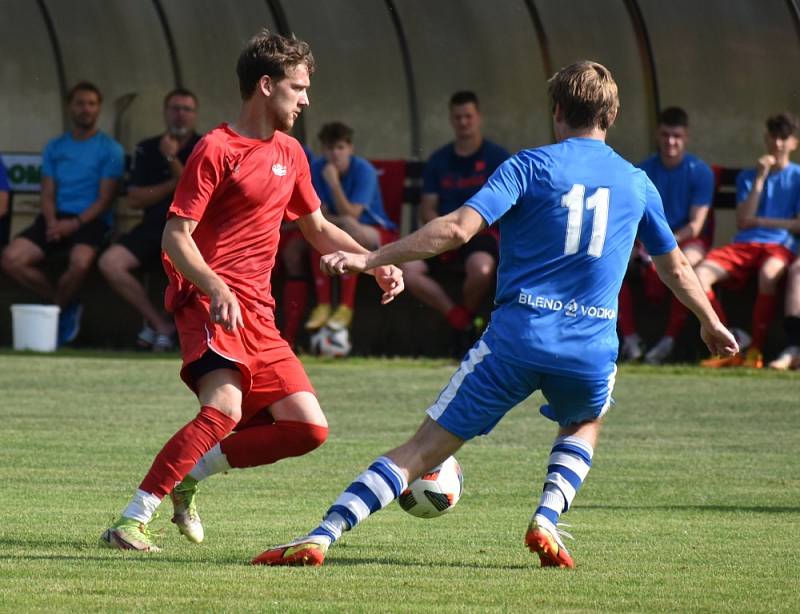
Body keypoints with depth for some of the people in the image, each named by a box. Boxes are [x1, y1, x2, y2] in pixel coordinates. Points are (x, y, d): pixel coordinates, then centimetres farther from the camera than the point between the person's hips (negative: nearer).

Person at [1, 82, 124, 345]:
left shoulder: (110, 150, 2)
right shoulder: (54, 148, 15)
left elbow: (105, 199, -4)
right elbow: (48, 194, 10)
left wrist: (75, 223, -18)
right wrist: (52, 222, -11)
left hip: (90, 219, -4)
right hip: (57, 218, 4)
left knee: (80, 262, -37)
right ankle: (65, 305, -2)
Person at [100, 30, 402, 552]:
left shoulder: (289, 153, 18)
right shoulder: (216, 150, -6)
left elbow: (316, 228, 32)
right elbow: (176, 235, -11)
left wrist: (376, 264, 20)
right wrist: (215, 288, -28)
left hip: (259, 313, 8)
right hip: (212, 302, -8)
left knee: (309, 428, 1)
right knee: (224, 410, -29)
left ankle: (191, 475, 10)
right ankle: (131, 523, -28)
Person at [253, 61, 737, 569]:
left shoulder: (531, 166, 2)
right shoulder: (637, 183, 13)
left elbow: (459, 228, -11)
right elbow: (675, 266, 26)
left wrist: (371, 259, -10)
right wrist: (711, 322, 44)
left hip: (517, 337, -2)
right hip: (592, 349, 2)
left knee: (428, 445, 1)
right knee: (583, 426, 35)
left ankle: (322, 536, -9)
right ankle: (547, 518, 10)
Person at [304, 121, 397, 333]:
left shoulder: (364, 170, -18)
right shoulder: (317, 169, -6)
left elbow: (351, 215, -26)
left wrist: (334, 182, -33)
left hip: (378, 232, -4)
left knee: (350, 228, -36)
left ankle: (345, 307, -35)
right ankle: (322, 305, -27)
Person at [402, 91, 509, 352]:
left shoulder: (497, 157, 4)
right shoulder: (439, 160, 16)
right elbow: (427, 208, 14)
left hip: (483, 233, -4)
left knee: (482, 267, -40)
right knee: (408, 269, -24)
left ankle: (465, 316, -6)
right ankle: (460, 320, -10)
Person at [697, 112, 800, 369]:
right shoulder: (747, 177, 20)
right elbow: (742, 222, 5)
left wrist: (759, 221, 2)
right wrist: (759, 180, 0)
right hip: (745, 245, 3)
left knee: (768, 273, -41)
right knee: (700, 273, -27)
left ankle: (756, 350, -30)